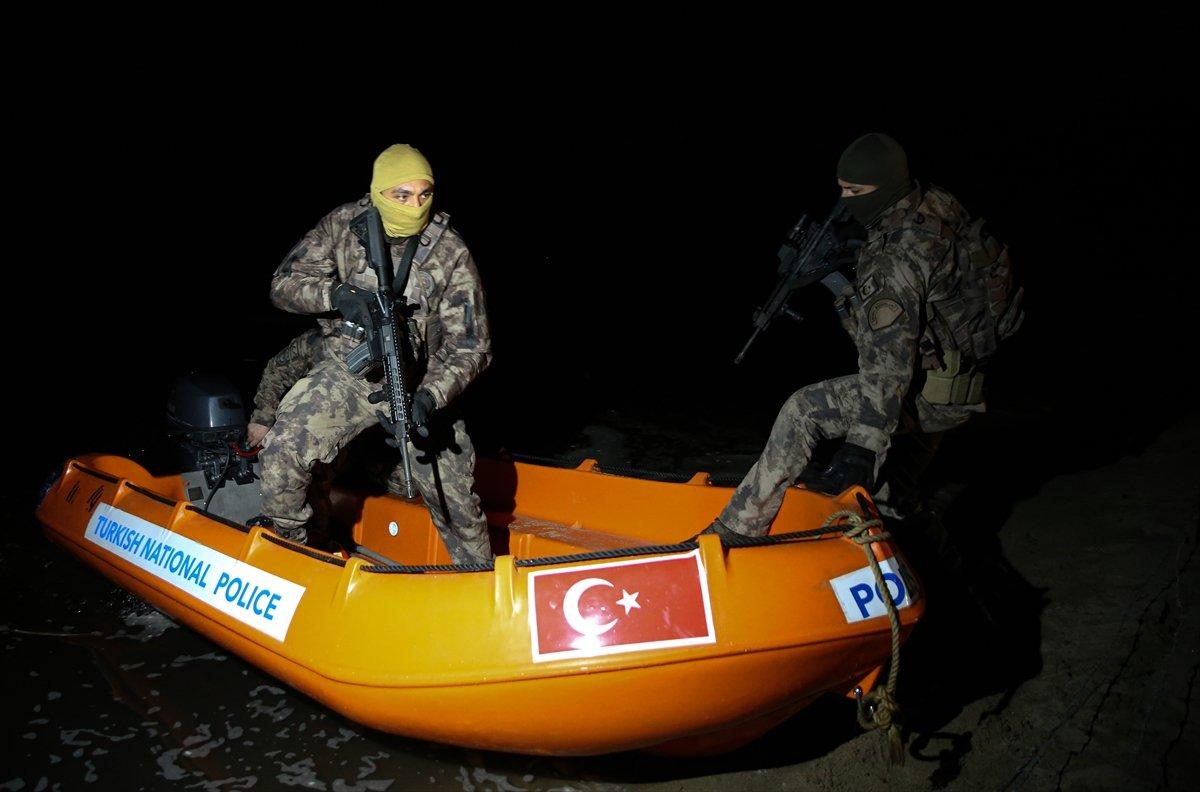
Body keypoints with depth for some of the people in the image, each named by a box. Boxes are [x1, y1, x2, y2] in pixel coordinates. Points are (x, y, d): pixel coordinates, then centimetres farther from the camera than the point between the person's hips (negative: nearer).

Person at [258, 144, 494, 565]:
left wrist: (430, 397, -30)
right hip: (347, 371, 1)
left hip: (417, 382, -1)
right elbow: (284, 283, -3)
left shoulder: (452, 253, -11)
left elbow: (470, 346, -12)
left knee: (453, 495, -2)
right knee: (282, 450, -20)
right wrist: (336, 296, -25)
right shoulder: (343, 224, -5)